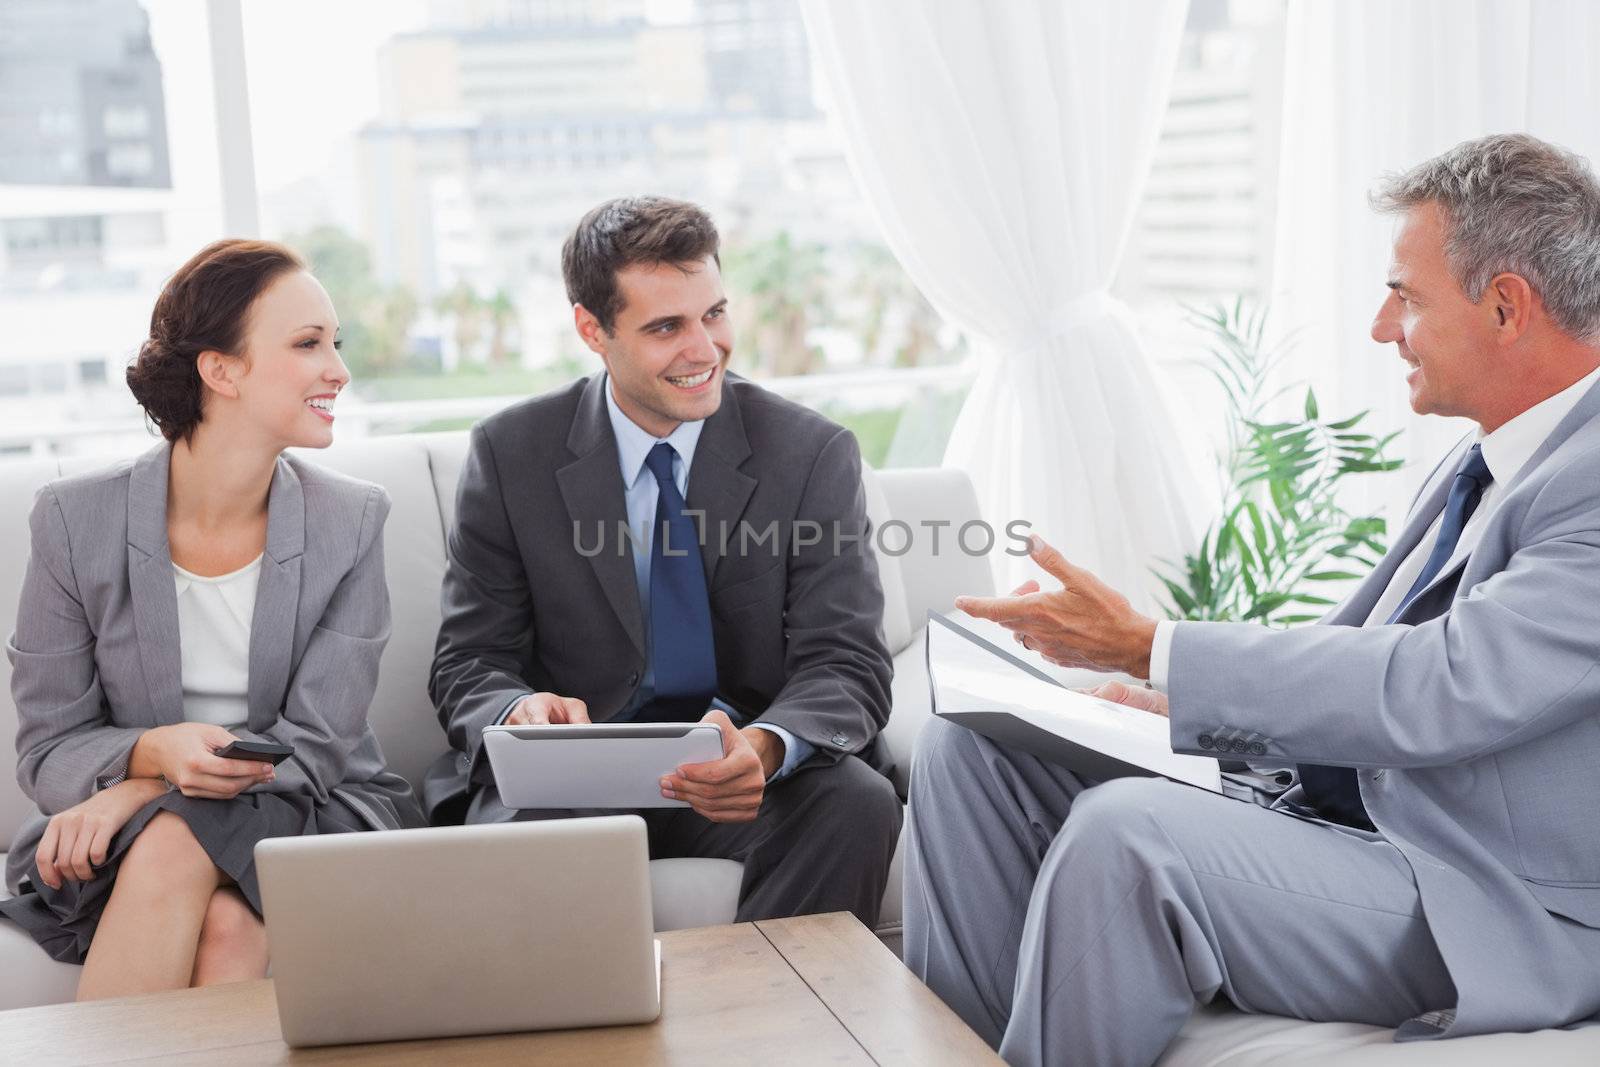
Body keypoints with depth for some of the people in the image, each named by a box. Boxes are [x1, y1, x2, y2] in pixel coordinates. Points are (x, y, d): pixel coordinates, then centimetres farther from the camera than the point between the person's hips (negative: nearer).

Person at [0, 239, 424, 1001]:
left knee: (230, 925, -33)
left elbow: (317, 745, -8)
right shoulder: (76, 520, -4)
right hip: (118, 829, 0)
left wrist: (137, 794, -20)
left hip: (310, 815, 0)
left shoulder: (350, 522, -4)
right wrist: (155, 754, -25)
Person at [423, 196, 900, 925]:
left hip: (740, 781, 1)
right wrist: (523, 713, -25)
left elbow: (847, 668, -7)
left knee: (858, 802, -30)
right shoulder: (509, 453, 1)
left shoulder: (813, 454, -2)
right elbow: (468, 664, 1)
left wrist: (764, 748, -31)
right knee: (514, 826, -34)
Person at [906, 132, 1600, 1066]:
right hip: (1336, 816, 10)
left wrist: (1151, 647, -21)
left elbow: (1433, 692, -26)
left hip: (1491, 915, -9)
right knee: (971, 746, 0)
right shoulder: (1484, 463, 13)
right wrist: (1182, 704, 1)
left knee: (1126, 831, -34)